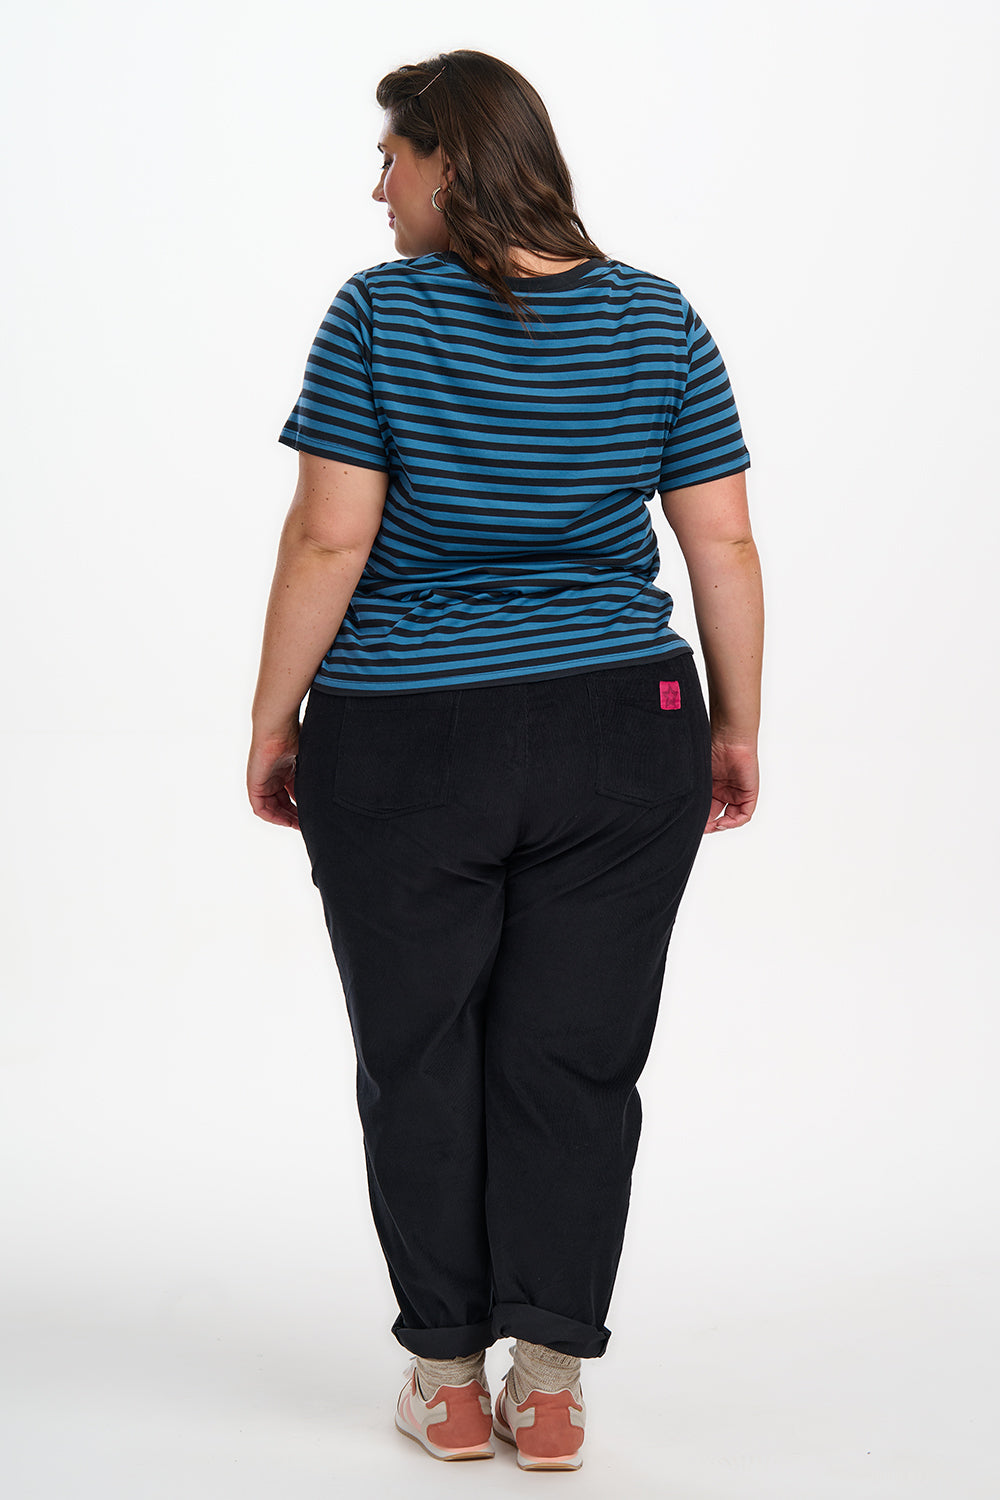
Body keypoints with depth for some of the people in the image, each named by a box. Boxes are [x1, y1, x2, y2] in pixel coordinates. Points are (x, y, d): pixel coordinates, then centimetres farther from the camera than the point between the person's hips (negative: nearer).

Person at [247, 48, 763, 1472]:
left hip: (401, 751, -2)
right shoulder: (659, 321, 1)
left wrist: (274, 723, -2)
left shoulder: (380, 316, -8)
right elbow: (724, 546, 1)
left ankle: (449, 1379, 17)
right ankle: (552, 1387, 10)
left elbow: (328, 539, -11)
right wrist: (739, 731, 9)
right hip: (622, 742, 3)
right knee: (575, 1062, 7)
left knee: (420, 1062, 10)